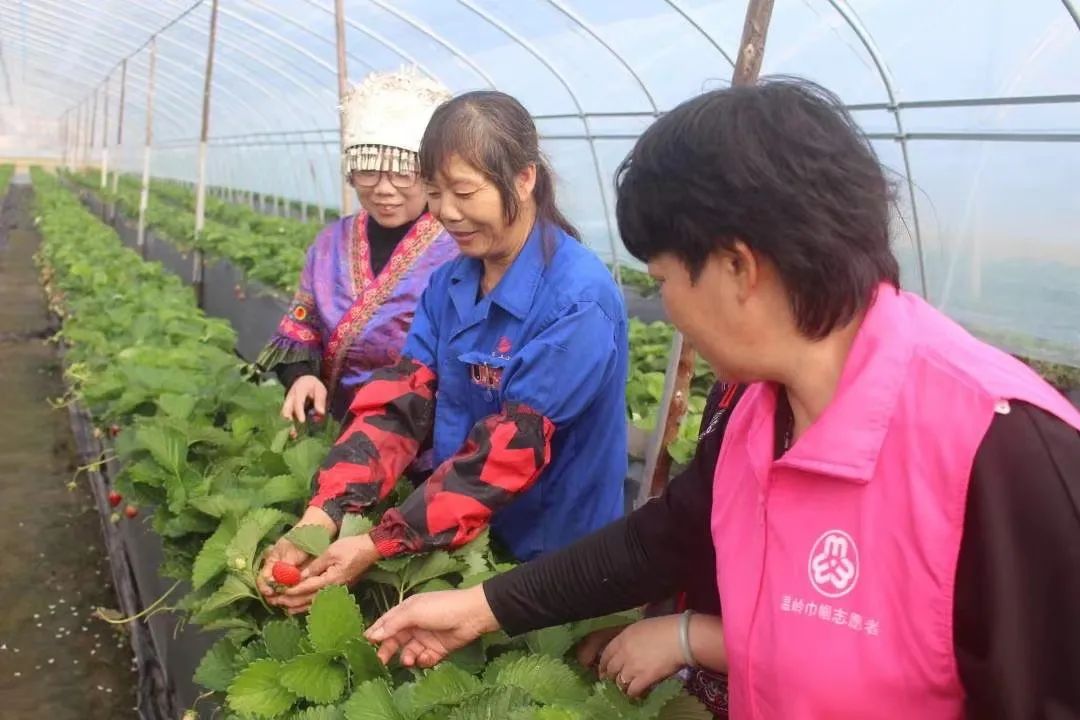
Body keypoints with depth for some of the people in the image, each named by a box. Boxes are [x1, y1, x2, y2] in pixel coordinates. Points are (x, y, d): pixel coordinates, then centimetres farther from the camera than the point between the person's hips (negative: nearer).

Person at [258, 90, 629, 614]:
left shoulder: (577, 303, -21)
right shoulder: (447, 283, 1)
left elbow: (511, 450, -24)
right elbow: (398, 403, -6)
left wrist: (378, 547, -26)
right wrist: (320, 517, -19)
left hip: (549, 560, -5)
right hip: (454, 541, 5)